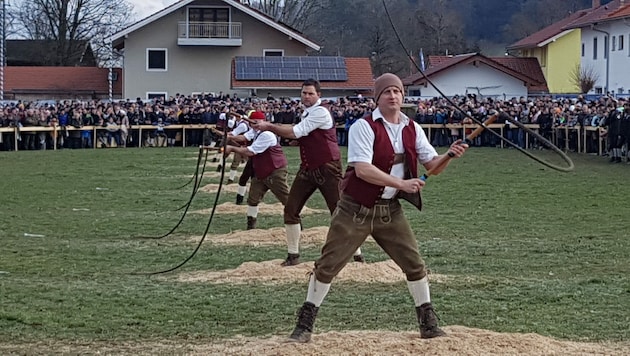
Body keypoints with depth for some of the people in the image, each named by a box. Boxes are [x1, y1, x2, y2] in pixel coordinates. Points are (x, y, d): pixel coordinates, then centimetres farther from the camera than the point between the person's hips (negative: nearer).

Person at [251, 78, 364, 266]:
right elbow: (295, 133, 13)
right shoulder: (306, 114, 13)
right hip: (307, 169, 9)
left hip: (327, 169, -9)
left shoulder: (321, 112, -15)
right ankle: (293, 255, 12)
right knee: (291, 209, 3)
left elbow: (295, 132, -18)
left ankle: (357, 255, 2)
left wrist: (269, 127, -13)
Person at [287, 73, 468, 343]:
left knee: (414, 264, 4)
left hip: (389, 210, 5)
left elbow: (432, 166, 5)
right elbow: (362, 169, -24)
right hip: (356, 209, -5)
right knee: (328, 265, -1)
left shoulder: (412, 129, 5)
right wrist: (401, 184, -28)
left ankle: (428, 323, 17)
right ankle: (305, 323, 10)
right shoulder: (364, 126, -14)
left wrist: (449, 155, -16)